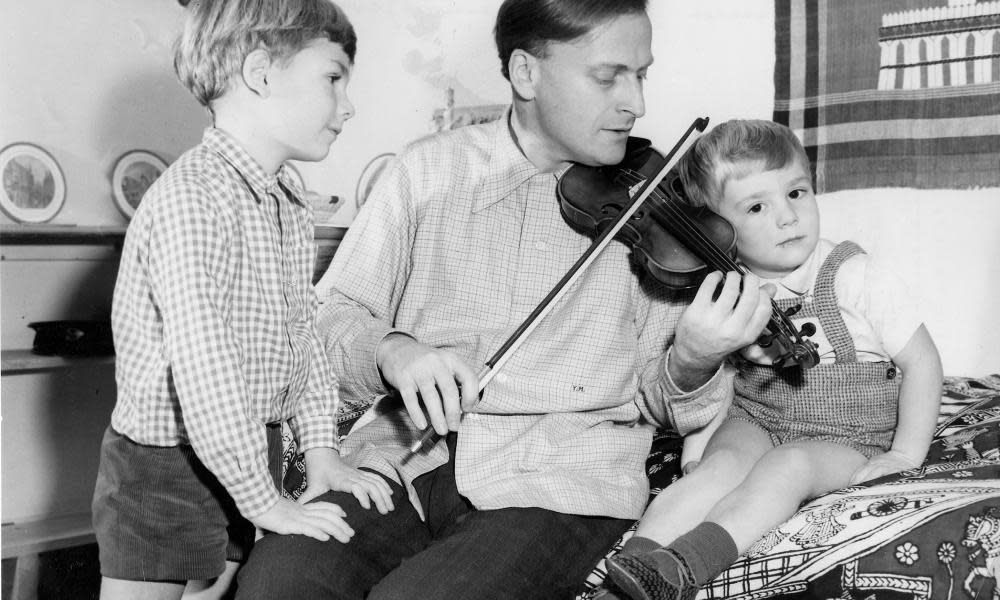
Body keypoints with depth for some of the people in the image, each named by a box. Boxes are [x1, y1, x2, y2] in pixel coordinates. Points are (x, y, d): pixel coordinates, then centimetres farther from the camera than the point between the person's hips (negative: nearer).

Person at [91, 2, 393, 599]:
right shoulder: (191, 198, -24)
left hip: (244, 460, 8)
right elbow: (203, 367, -29)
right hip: (164, 474, -8)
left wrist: (322, 449, 2)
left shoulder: (291, 205, 8)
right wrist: (265, 500, -27)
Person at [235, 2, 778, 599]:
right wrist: (391, 351, -15)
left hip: (564, 482, -1)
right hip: (408, 455, 2)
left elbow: (661, 403, 5)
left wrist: (693, 363, -18)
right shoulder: (430, 167, 8)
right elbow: (332, 315, 7)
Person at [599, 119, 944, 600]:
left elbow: (922, 362, -8)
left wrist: (905, 456, -11)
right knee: (725, 464, -28)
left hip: (843, 439, -3)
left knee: (787, 465, -32)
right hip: (754, 421, 3)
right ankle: (636, 561, -39)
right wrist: (697, 449, -6)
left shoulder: (856, 278, -13)